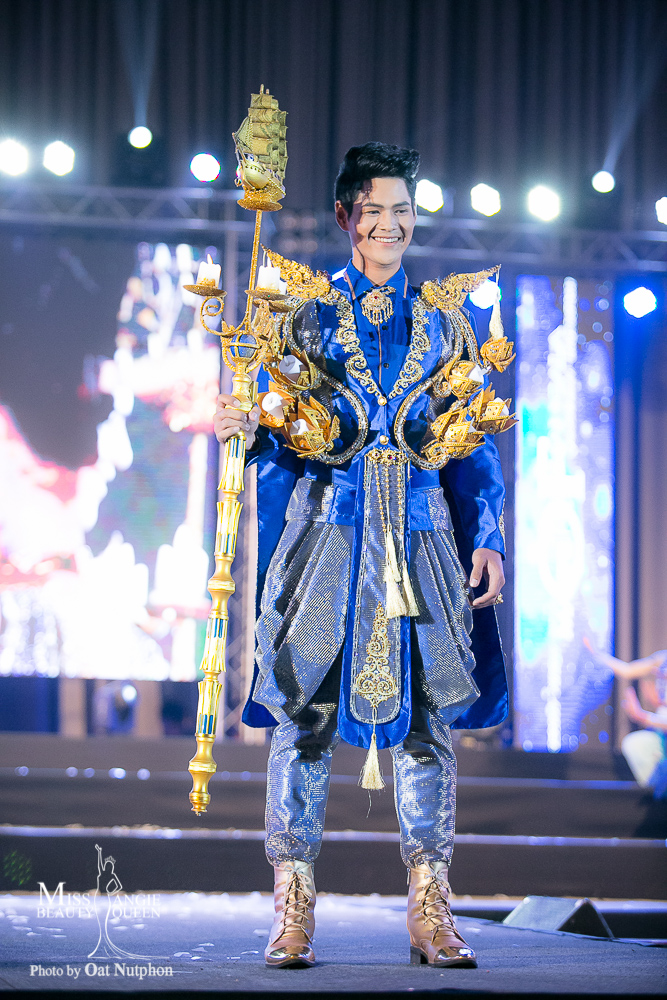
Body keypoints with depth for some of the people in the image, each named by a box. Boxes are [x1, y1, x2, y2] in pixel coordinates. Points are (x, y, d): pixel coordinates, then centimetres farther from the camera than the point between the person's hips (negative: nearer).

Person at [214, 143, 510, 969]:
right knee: (305, 706, -7)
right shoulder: (306, 313, 8)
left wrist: (486, 536, 3)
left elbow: (474, 446, 13)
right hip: (327, 529, -2)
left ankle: (430, 916, 1)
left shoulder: (443, 322, 14)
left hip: (420, 534, 2)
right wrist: (247, 427, -17)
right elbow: (277, 432, 6)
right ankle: (292, 912, -1)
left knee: (429, 713, -3)